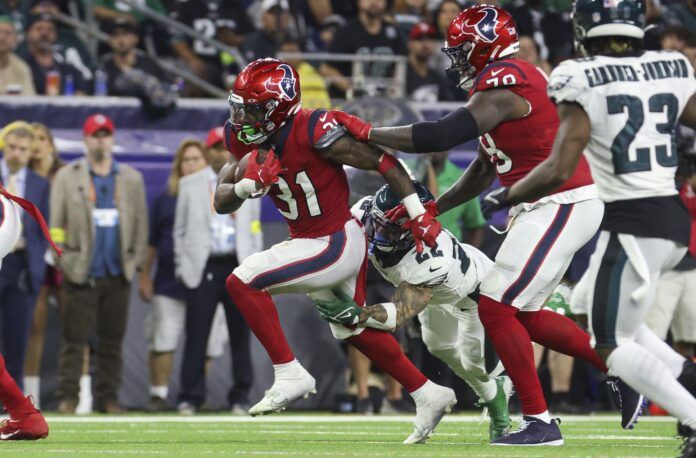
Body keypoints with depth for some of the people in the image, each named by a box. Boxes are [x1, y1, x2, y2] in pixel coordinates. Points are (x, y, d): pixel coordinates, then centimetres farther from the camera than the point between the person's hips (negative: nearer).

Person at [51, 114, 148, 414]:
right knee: (74, 339, -5)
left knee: (112, 341, 4)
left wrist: (135, 261, 2)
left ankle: (107, 398, 9)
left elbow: (140, 223, 11)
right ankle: (68, 397, -3)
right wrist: (62, 260, -4)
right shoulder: (67, 176, 6)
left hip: (117, 275, 2)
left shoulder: (131, 178, 13)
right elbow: (56, 223, 4)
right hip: (81, 273, -2)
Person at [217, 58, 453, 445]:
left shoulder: (314, 131, -26)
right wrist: (248, 184, -25)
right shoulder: (245, 139, -4)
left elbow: (383, 162, -20)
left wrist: (419, 215, -17)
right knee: (355, 332, 23)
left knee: (242, 282, -21)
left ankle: (290, 375, -12)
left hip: (337, 243, -9)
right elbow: (222, 202, -3)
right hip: (307, 241, 9)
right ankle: (429, 396, 37)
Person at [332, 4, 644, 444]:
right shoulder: (517, 79, 17)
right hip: (552, 207, 10)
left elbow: (440, 136, -23)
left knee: (495, 307, -8)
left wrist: (367, 132, -13)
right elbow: (484, 170, 22)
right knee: (523, 315, 15)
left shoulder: (502, 86, -16)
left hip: (560, 206, -10)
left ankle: (540, 421, -6)